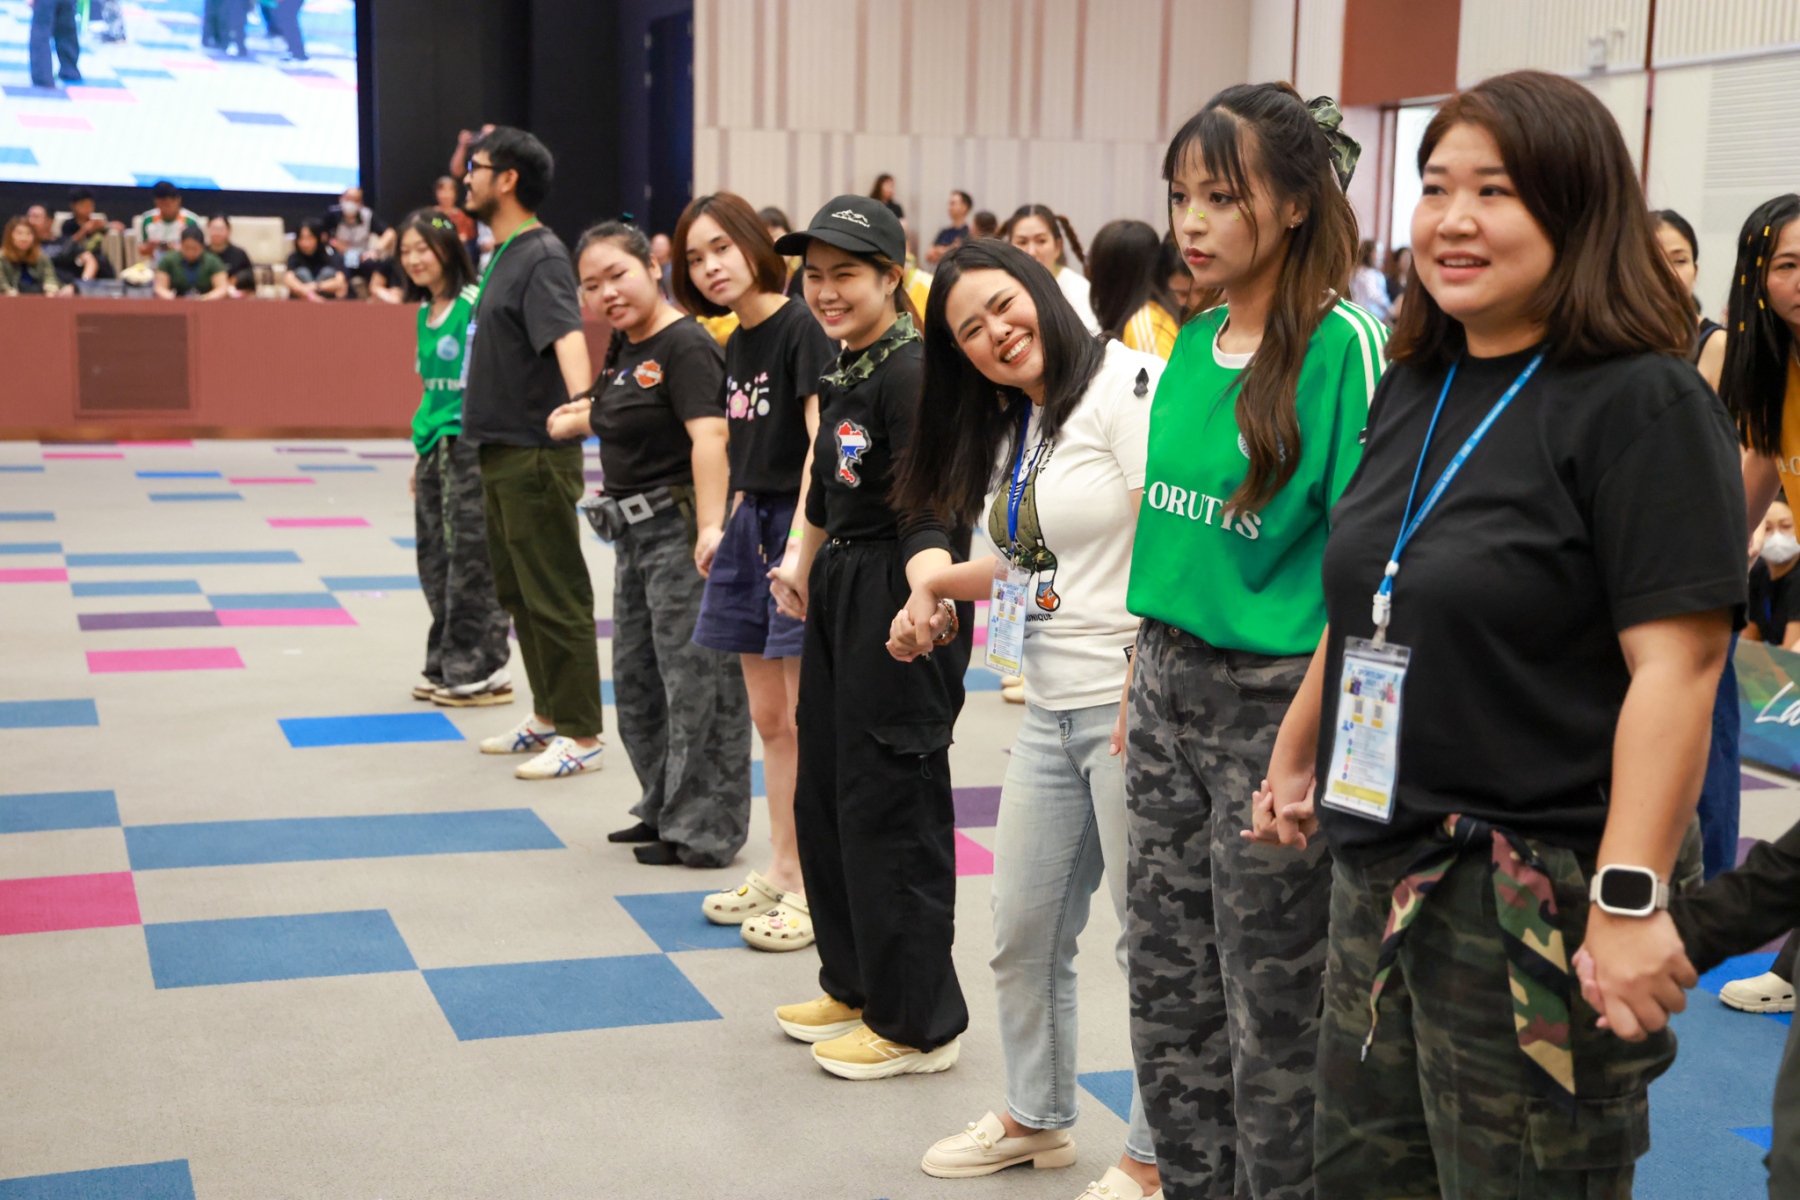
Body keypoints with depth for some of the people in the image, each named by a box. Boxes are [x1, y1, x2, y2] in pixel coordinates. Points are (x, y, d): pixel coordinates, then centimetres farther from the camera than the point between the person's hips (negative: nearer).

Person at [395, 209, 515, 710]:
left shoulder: (475, 304, -11)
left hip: (470, 443, -9)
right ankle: (447, 668, 20)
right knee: (435, 561, 11)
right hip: (435, 446, 9)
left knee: (471, 560, -4)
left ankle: (482, 672, 4)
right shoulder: (425, 312, 14)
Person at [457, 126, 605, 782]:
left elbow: (566, 336, -31)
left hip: (535, 454, -10)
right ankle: (548, 715, 29)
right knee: (518, 593, 17)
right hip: (502, 452, 10)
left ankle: (580, 735, 3)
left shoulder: (541, 255, -15)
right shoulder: (503, 254, 15)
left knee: (555, 597, -4)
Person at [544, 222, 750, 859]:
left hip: (682, 526, -10)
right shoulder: (622, 346, 12)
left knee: (695, 680, -4)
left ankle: (704, 830, 5)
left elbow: (708, 434, -30)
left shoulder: (685, 345, -16)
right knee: (636, 678, 18)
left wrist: (711, 527, -39)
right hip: (635, 532, 10)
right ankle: (665, 810, 31)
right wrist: (583, 418, 18)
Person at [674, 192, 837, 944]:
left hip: (800, 526, -8)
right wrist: (724, 525, 20)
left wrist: (803, 538, -29)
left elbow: (820, 441, -21)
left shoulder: (801, 328, -12)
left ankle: (816, 890, 5)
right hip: (751, 524, 8)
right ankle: (781, 874, 23)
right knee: (768, 719, 13)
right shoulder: (736, 344, 12)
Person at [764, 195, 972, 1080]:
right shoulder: (839, 372, 10)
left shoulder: (912, 375, -18)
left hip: (899, 602, -10)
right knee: (823, 793, 17)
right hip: (839, 594, 10)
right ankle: (855, 985, 33)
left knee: (888, 807, -3)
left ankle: (918, 1023, 11)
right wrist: (804, 562, 32)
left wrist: (925, 597, -43)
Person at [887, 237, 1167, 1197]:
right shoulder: (1008, 431, 16)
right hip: (1050, 711, 9)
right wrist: (938, 578, 7)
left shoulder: (1125, 385, -12)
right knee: (1022, 934, 15)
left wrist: (1145, 694, -23)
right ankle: (1036, 1119, 34)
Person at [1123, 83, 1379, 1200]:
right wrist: (1142, 683, 14)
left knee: (1271, 1006, 4)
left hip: (1276, 697, -7)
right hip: (1171, 688, 7)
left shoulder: (1343, 346, -13)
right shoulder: (1193, 343, 9)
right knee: (1169, 988, 15)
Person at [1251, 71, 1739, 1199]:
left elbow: (1676, 663, -20)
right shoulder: (1416, 389, 11)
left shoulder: (1646, 404, -13)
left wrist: (1631, 896, -25)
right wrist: (1297, 758, 25)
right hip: (1382, 872, 8)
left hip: (1537, 896, -7)